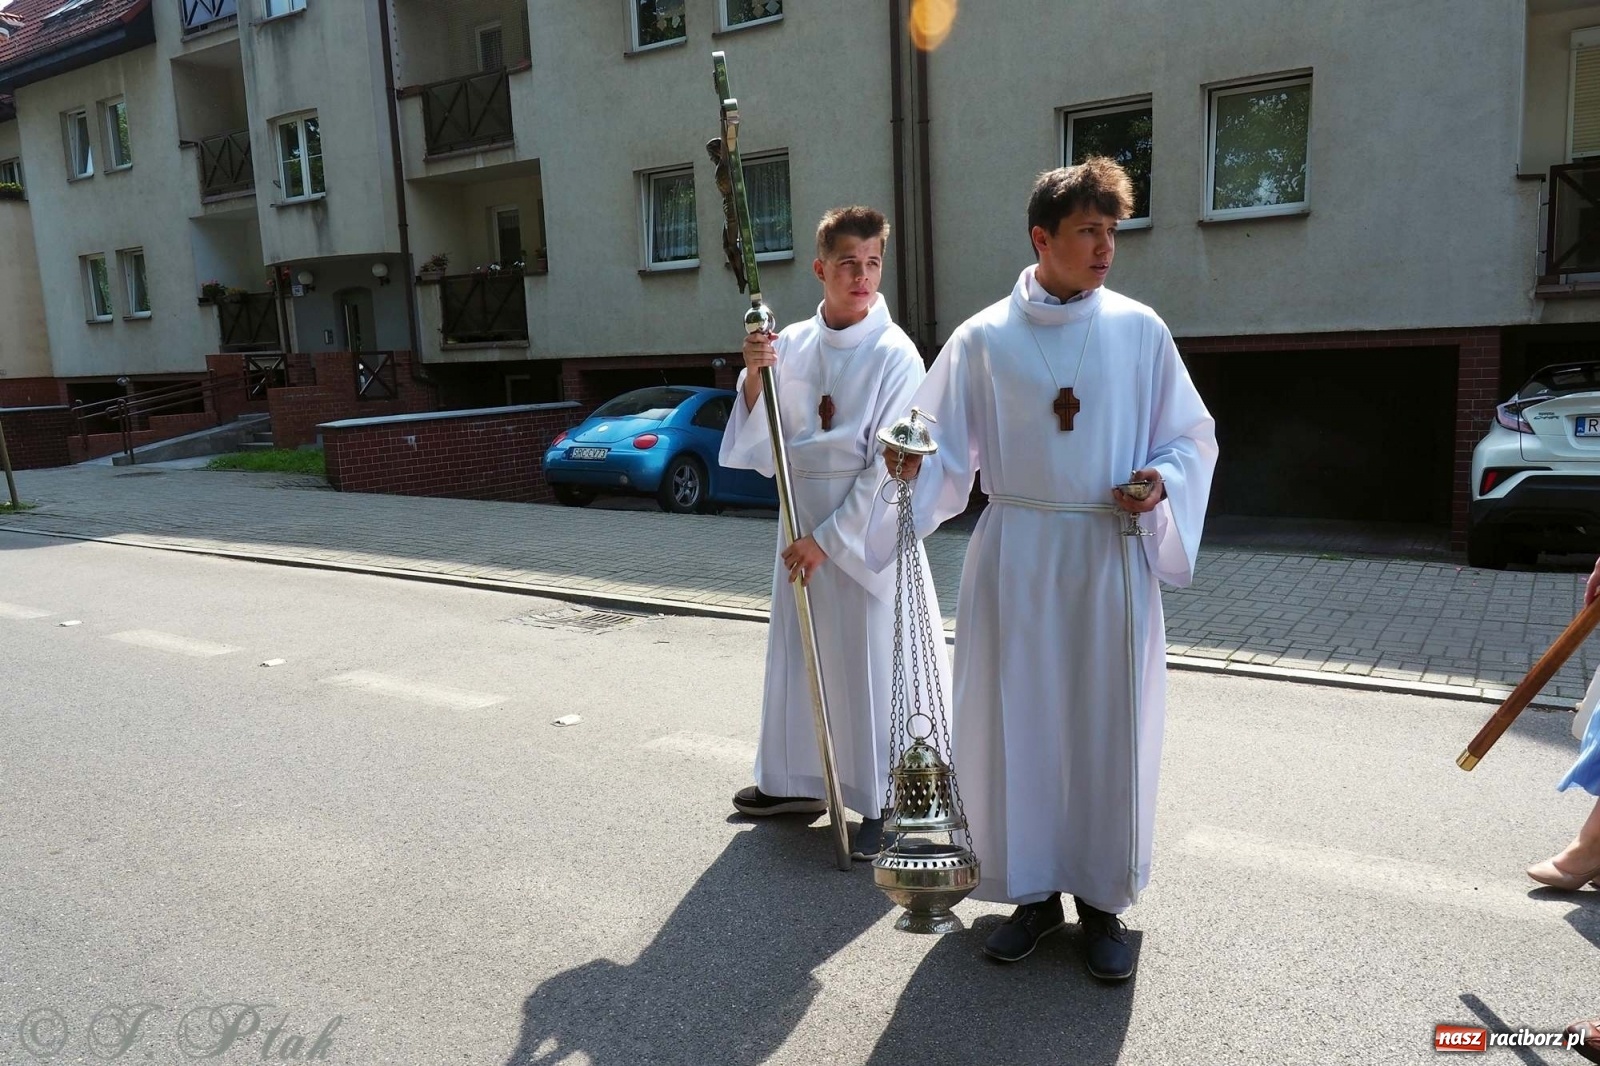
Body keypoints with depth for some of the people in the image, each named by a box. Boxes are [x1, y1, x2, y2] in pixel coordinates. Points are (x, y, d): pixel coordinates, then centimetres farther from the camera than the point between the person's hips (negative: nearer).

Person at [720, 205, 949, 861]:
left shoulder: (894, 355, -11)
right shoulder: (791, 344, 4)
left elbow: (889, 467, -13)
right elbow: (761, 441, 3)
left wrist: (828, 538, -14)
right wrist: (754, 377, -14)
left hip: (869, 527, -6)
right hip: (802, 520, 6)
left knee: (873, 660, 1)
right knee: (800, 649, 16)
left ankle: (882, 805, 17)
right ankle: (798, 782, 35)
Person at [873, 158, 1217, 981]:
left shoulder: (1140, 331, 3)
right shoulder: (982, 339, 1)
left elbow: (1191, 436, 9)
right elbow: (946, 452, -1)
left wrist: (1161, 483, -11)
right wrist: (910, 465, -22)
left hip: (1110, 556, 1)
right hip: (1015, 555, 0)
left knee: (1108, 726, 5)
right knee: (1014, 721, 5)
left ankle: (1103, 898, 24)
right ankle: (1033, 890, 25)